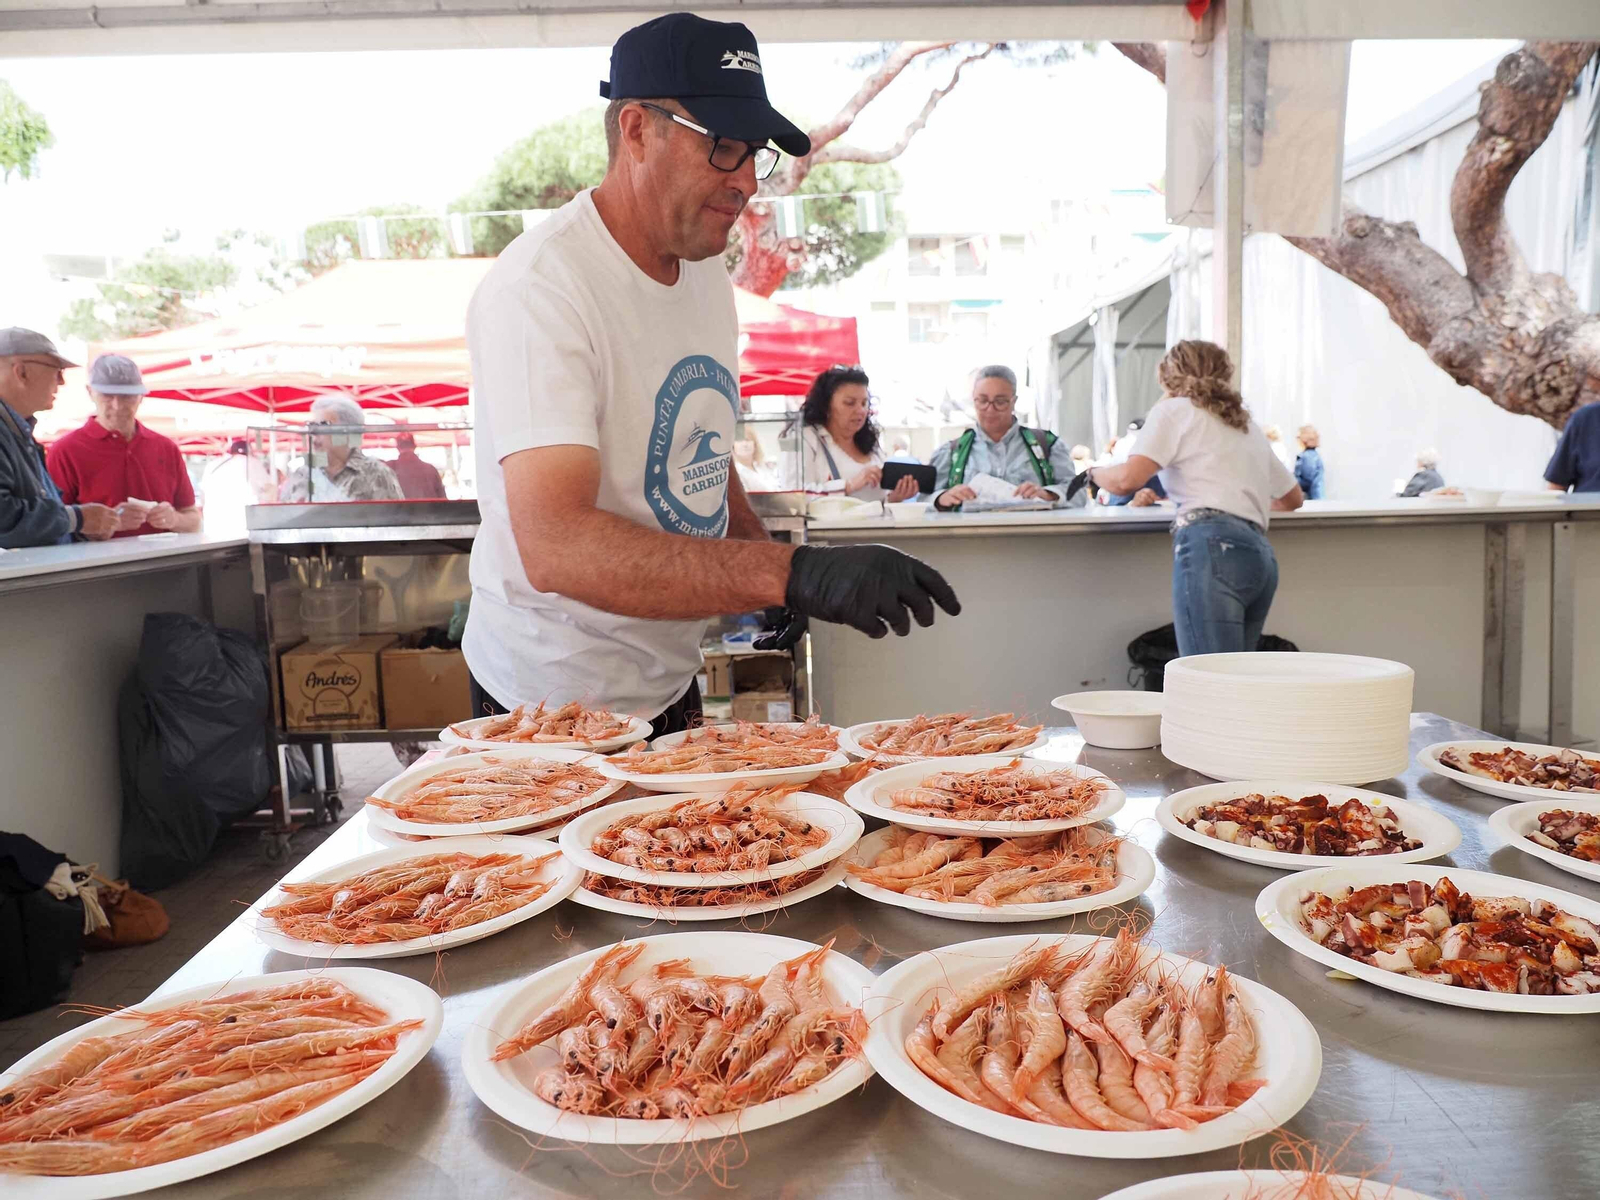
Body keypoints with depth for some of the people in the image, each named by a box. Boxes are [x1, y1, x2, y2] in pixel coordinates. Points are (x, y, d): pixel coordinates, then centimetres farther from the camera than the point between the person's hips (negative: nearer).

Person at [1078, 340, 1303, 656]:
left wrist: (1092, 473, 15)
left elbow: (1128, 479, -6)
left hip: (1212, 547, -7)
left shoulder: (1173, 409, 10)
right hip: (1259, 553, 8)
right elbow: (1292, 498, 41)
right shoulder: (1248, 426, 31)